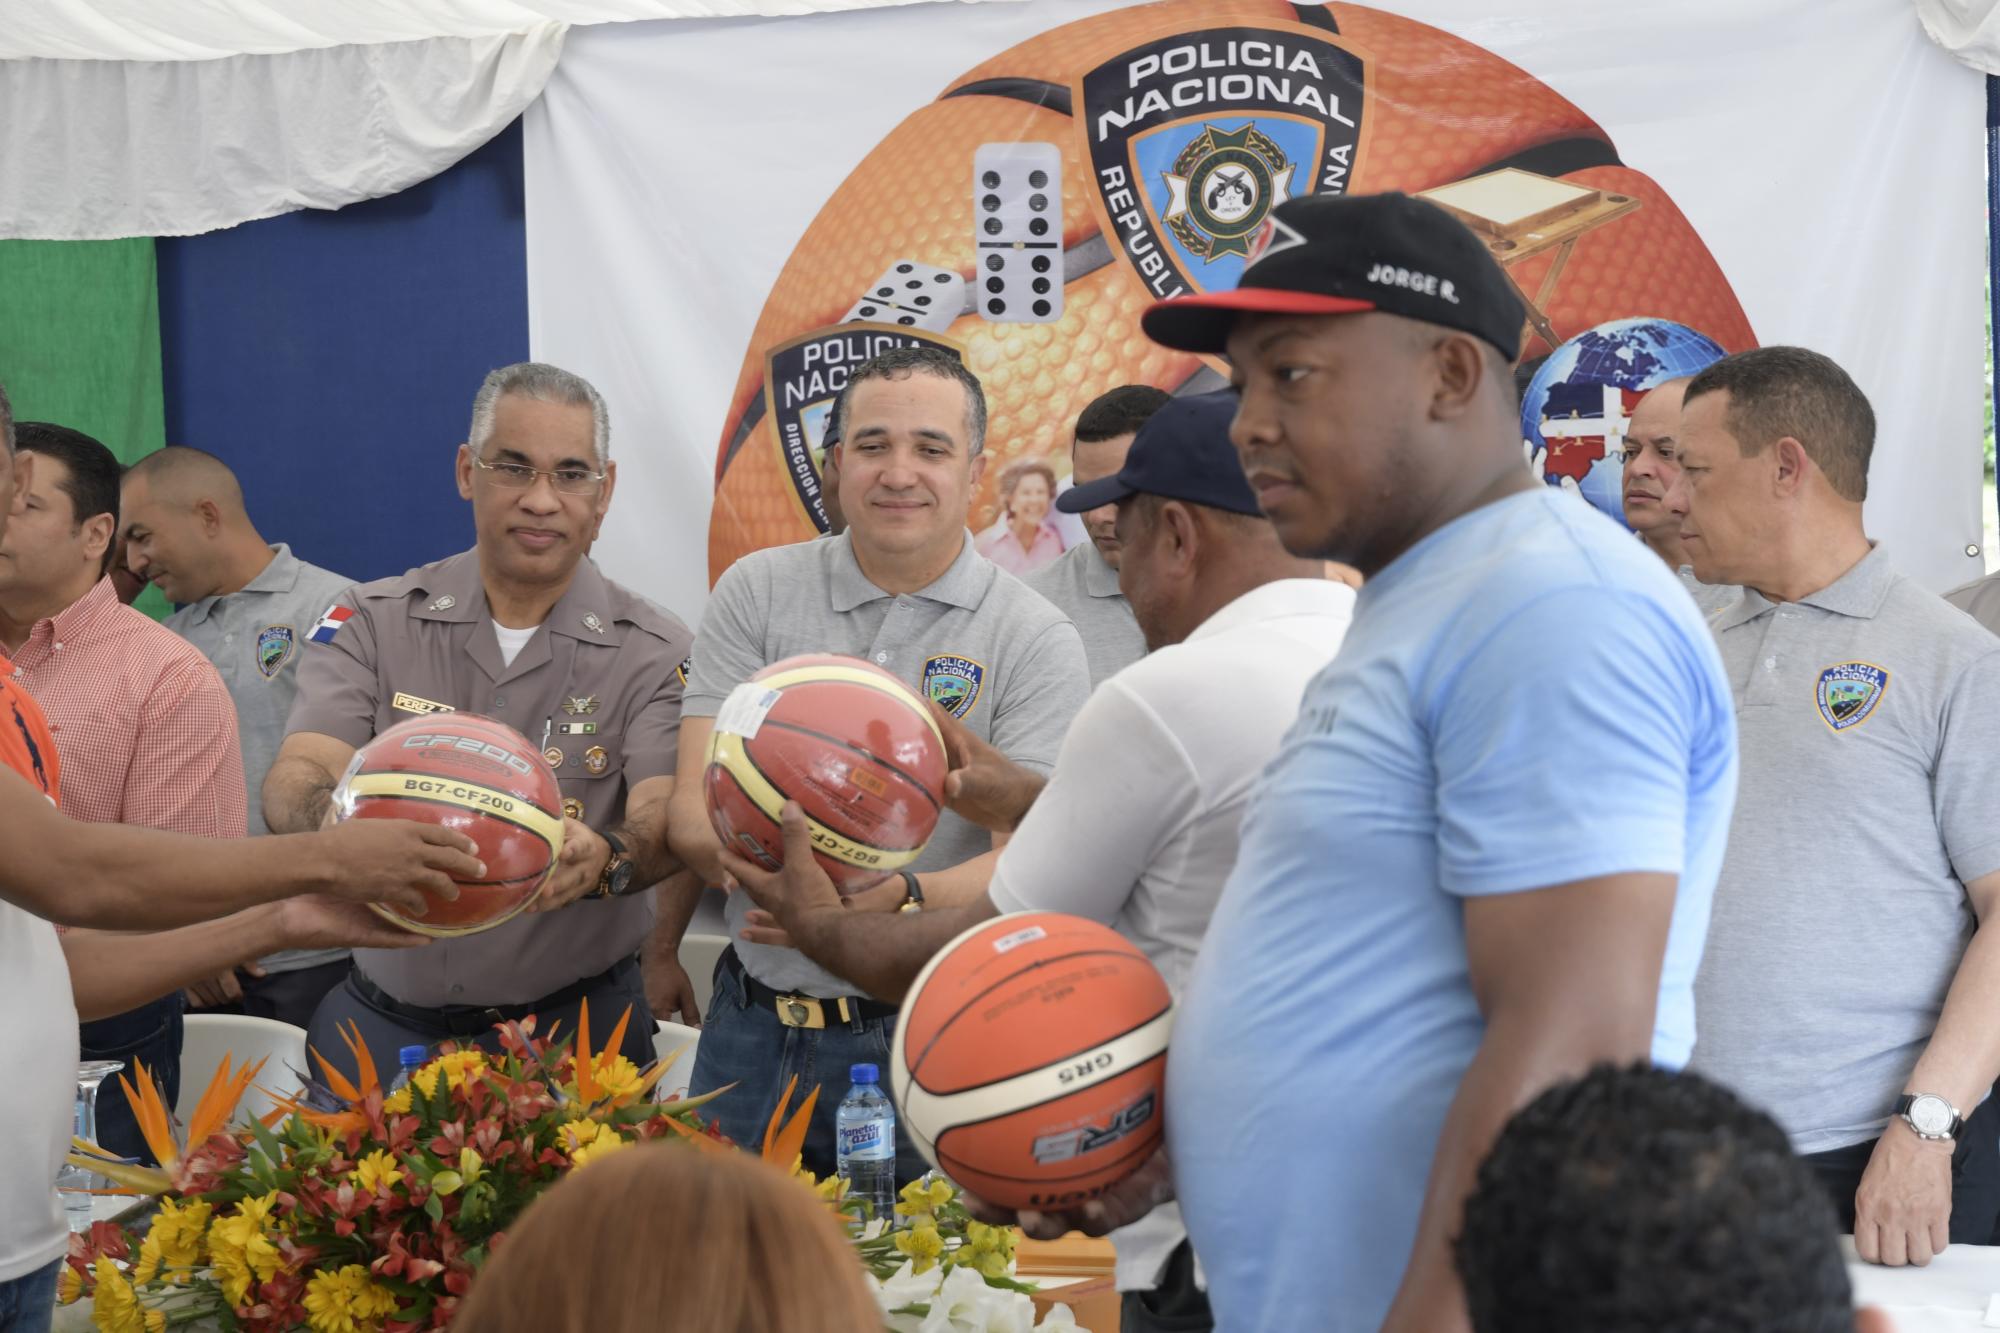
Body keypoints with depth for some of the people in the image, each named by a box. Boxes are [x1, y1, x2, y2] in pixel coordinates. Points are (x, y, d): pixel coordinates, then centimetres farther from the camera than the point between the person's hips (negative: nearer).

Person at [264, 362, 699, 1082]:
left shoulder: (652, 651, -3)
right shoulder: (371, 622, 2)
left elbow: (665, 821, -17)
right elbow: (295, 778, -12)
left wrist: (605, 860, -42)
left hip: (574, 1020, -1)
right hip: (383, 1017, 2)